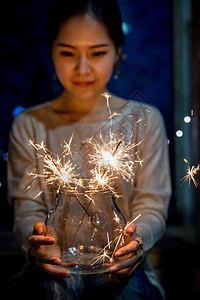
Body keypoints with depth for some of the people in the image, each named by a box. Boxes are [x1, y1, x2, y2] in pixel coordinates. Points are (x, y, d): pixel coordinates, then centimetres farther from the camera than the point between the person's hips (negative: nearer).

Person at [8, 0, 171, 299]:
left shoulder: (144, 120, 2)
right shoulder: (29, 126, 3)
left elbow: (152, 209, -1)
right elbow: (27, 210, -1)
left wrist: (137, 237, -25)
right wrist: (34, 239, -26)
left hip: (121, 269, 0)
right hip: (54, 267, 1)